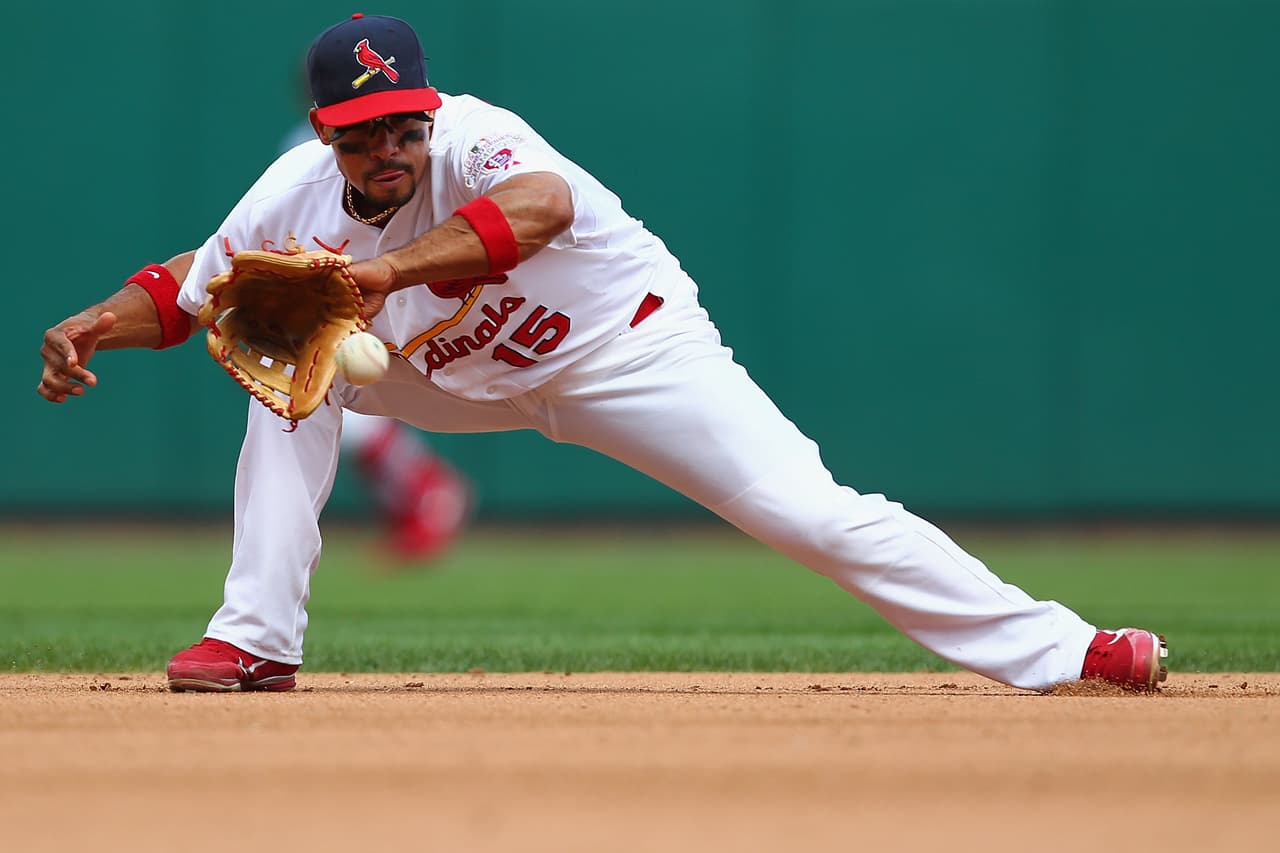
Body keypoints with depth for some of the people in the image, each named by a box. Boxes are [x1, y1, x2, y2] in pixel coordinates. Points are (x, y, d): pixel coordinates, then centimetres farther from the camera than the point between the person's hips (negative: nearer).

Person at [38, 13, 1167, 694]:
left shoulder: (470, 139, -33)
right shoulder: (296, 200, -16)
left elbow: (543, 204, -57)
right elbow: (184, 291, -2)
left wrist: (383, 270, -64)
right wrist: (90, 328, -20)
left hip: (629, 350, -5)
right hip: (468, 374, 6)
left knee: (809, 513, -19)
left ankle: (1053, 646, -16)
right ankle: (258, 643, -3)